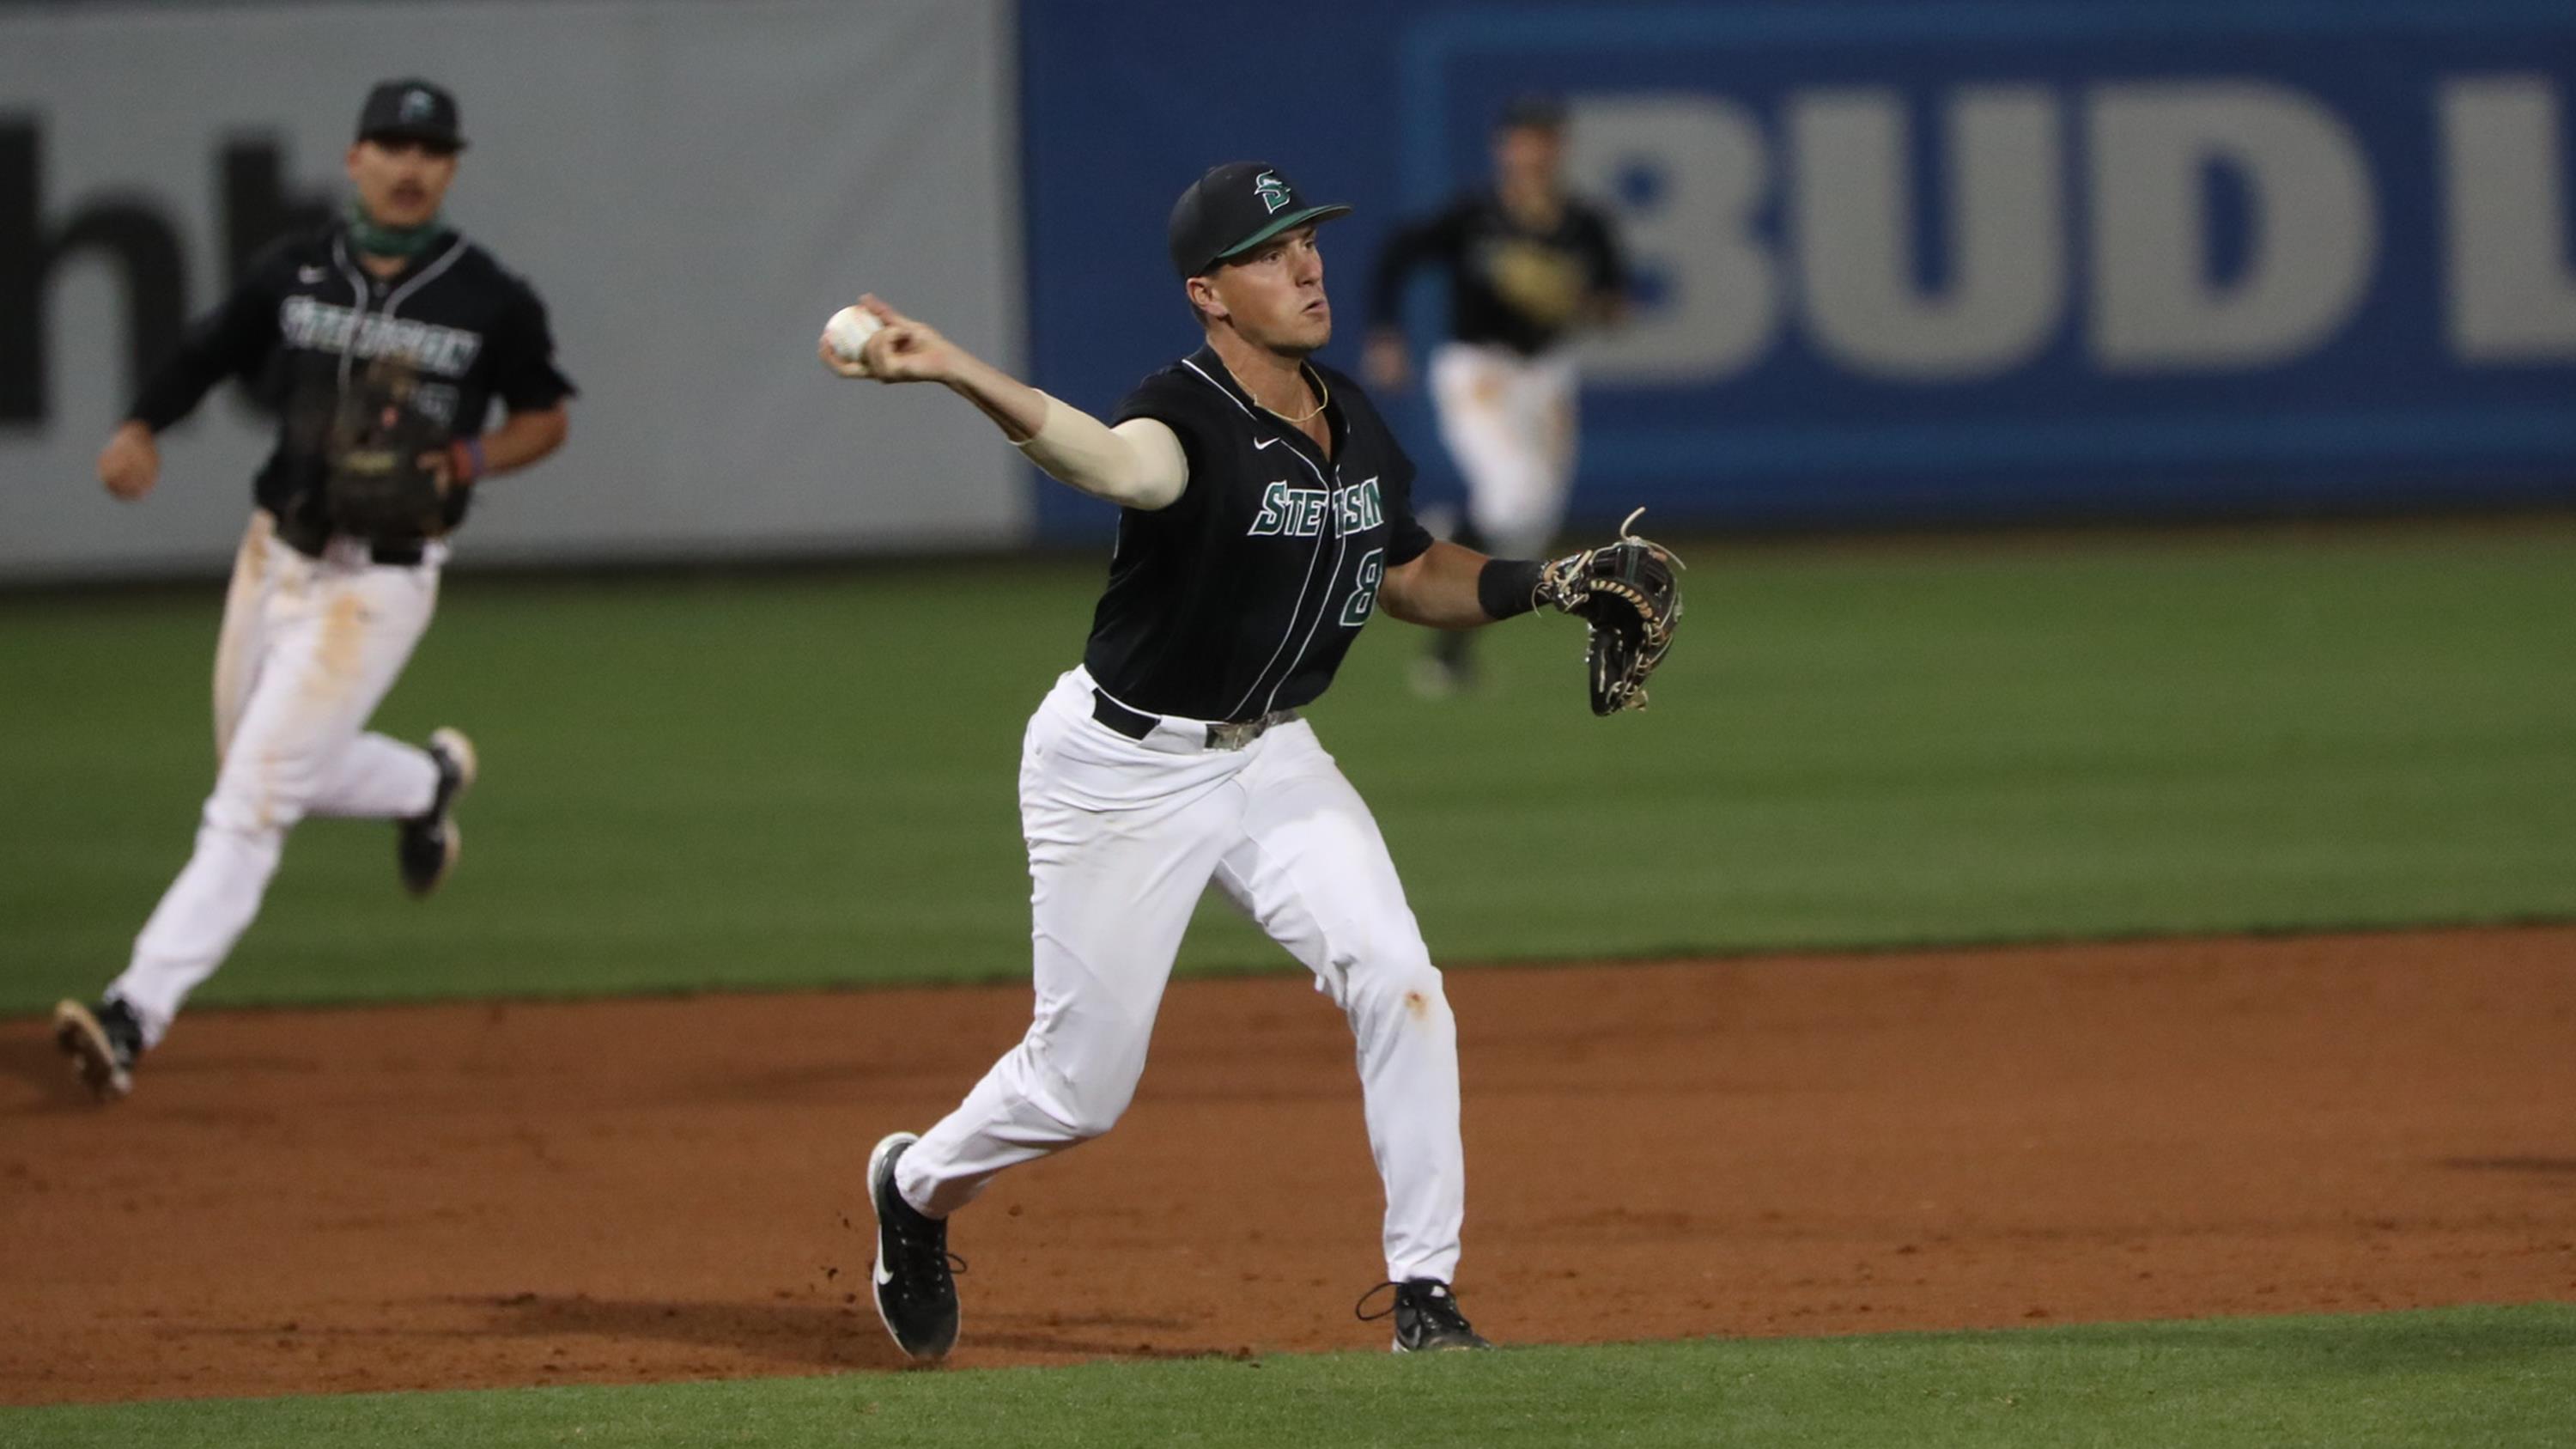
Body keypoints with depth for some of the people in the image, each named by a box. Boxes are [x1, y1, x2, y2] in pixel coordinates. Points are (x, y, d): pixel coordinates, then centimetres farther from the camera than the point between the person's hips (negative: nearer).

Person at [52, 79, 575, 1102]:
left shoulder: (490, 303, -7)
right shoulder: (294, 273, 0)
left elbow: (544, 416, 6)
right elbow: (205, 357, 6)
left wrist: (471, 460, -13)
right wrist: (140, 430, -14)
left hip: (380, 582, -5)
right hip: (277, 556, 5)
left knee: (253, 801, -12)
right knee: (271, 773, 18)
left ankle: (137, 1016, -16)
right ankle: (428, 782, 47)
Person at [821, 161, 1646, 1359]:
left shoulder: (1354, 426, -1)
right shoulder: (1187, 417, -25)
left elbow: (1413, 578, 16)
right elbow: (1119, 465, -51)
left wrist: (1544, 582, -1)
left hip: (1272, 760, 6)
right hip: (1122, 766, -6)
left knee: (1397, 983, -14)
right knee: (1082, 1080, 2)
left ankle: (1423, 1289, -5)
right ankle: (917, 1189, 34)